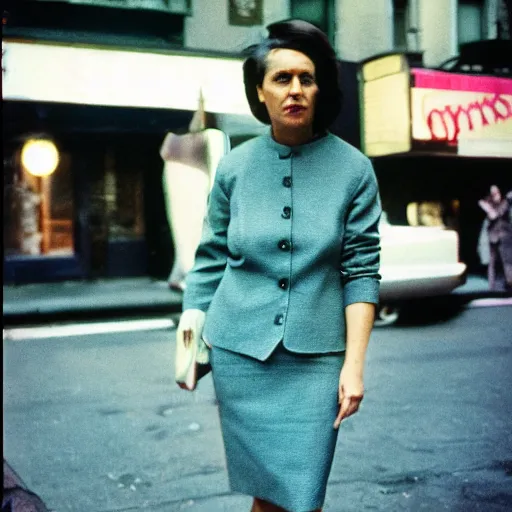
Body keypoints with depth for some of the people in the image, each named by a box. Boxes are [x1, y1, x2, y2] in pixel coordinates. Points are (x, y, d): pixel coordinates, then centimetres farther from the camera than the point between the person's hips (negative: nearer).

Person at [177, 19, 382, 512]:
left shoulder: (352, 169, -2)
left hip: (314, 355, -1)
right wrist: (188, 342, 4)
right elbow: (210, 261, 8)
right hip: (239, 351, 1)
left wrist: (355, 362, -7)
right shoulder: (234, 166, 2)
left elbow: (361, 272, -2)